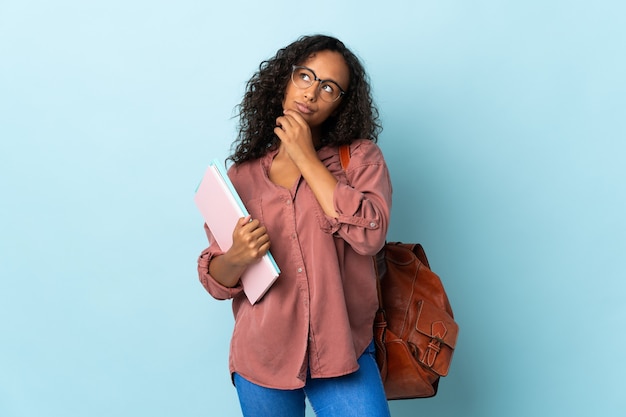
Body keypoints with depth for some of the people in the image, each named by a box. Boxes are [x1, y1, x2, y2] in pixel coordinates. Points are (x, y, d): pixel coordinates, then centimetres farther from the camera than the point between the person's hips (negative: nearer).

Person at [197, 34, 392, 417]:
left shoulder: (361, 157, 1)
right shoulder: (242, 174, 4)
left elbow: (369, 235, -18)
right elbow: (217, 281, 6)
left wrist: (306, 157, -12)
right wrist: (236, 258, -18)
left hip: (341, 353, -1)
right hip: (261, 357, 2)